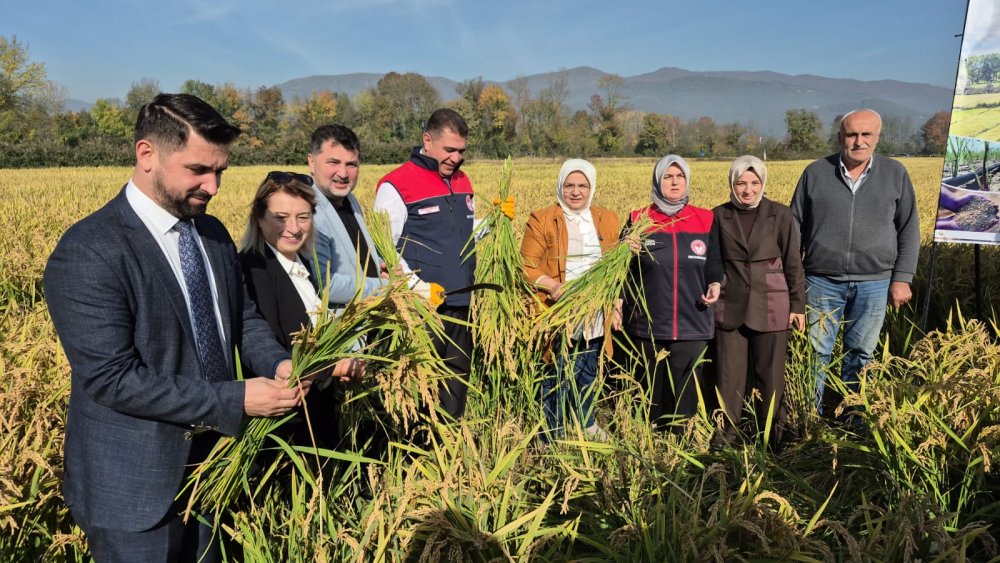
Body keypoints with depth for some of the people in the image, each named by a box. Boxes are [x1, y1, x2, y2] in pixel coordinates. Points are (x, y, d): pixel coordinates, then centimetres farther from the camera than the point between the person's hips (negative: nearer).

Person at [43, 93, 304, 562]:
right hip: (134, 487, -6)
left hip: (210, 464, 7)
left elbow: (242, 316, 10)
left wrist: (277, 364, -11)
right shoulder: (87, 253, -21)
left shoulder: (213, 233, 3)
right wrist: (236, 400, -26)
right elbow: (112, 377, -24)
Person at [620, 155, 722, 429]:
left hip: (692, 325, 1)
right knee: (650, 392, 9)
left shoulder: (705, 220, 5)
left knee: (686, 393, 6)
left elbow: (714, 264, 12)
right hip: (647, 326, 0)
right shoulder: (638, 220, 3)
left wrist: (715, 285, -6)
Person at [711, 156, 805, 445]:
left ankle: (773, 434, 26)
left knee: (771, 374, 9)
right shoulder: (719, 216, 1)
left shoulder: (780, 215, -2)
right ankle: (725, 433, 23)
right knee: (729, 375, 8)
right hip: (729, 308, 1)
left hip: (770, 308, -1)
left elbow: (793, 263, 1)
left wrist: (798, 304, 1)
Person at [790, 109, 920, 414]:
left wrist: (902, 278, 0)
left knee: (860, 354, 11)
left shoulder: (895, 174, 3)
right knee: (816, 353, 4)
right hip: (822, 281, -1)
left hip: (874, 283, 1)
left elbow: (908, 230, 6)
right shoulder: (816, 172, 1)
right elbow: (795, 227, 5)